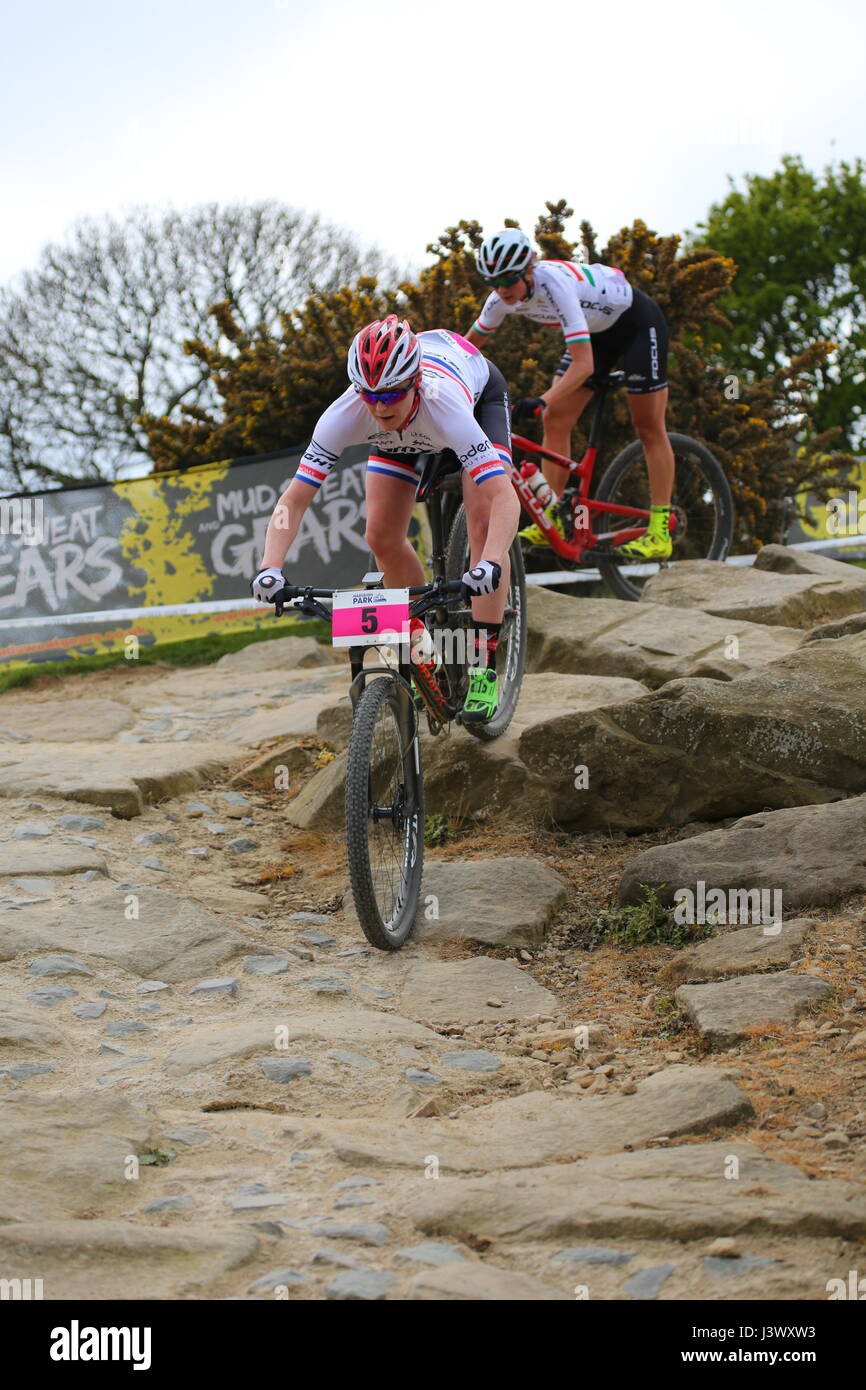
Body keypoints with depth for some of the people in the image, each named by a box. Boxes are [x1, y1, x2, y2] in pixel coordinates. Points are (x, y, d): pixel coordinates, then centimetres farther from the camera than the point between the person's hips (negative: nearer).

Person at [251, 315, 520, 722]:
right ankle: (424, 647, 16)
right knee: (382, 537, -6)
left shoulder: (442, 402, -47)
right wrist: (270, 567, -52)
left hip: (480, 392, -3)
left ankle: (483, 669, -14)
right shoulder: (347, 413, -39)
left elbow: (504, 497, -53)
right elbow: (295, 498, -37)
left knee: (483, 523, -20)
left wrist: (489, 565, -69)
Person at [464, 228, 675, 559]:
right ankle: (549, 520, -2)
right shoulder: (503, 296, -17)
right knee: (555, 421, -4)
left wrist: (543, 401, -54)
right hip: (597, 331, 7)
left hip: (638, 323, -7)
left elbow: (583, 363, -44)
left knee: (648, 429, -4)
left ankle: (660, 532, -2)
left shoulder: (555, 283, -39)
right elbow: (470, 343, 3)